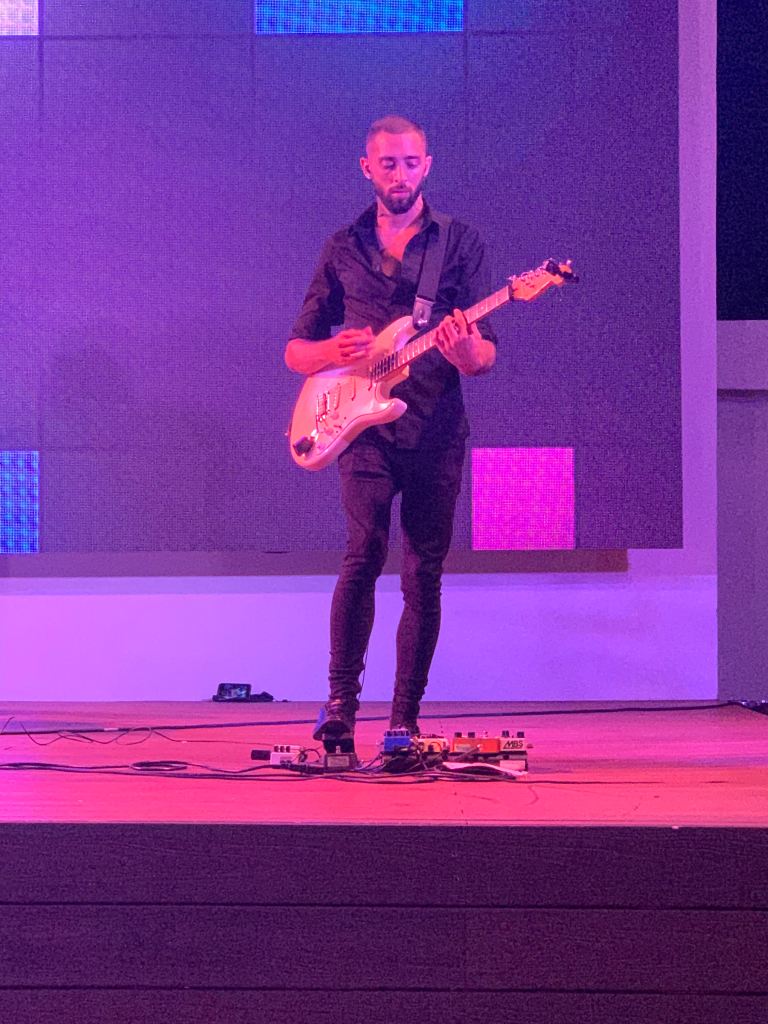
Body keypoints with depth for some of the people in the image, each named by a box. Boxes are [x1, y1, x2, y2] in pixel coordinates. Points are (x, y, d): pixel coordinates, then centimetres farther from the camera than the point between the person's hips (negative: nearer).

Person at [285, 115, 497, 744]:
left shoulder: (460, 242, 7)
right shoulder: (343, 249, 11)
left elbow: (486, 357, 4)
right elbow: (296, 352, 15)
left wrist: (468, 352, -21)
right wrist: (335, 351, -8)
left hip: (437, 430, 0)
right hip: (367, 427, 0)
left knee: (424, 577, 1)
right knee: (365, 550, -18)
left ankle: (405, 717, 10)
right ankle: (341, 701, -10)